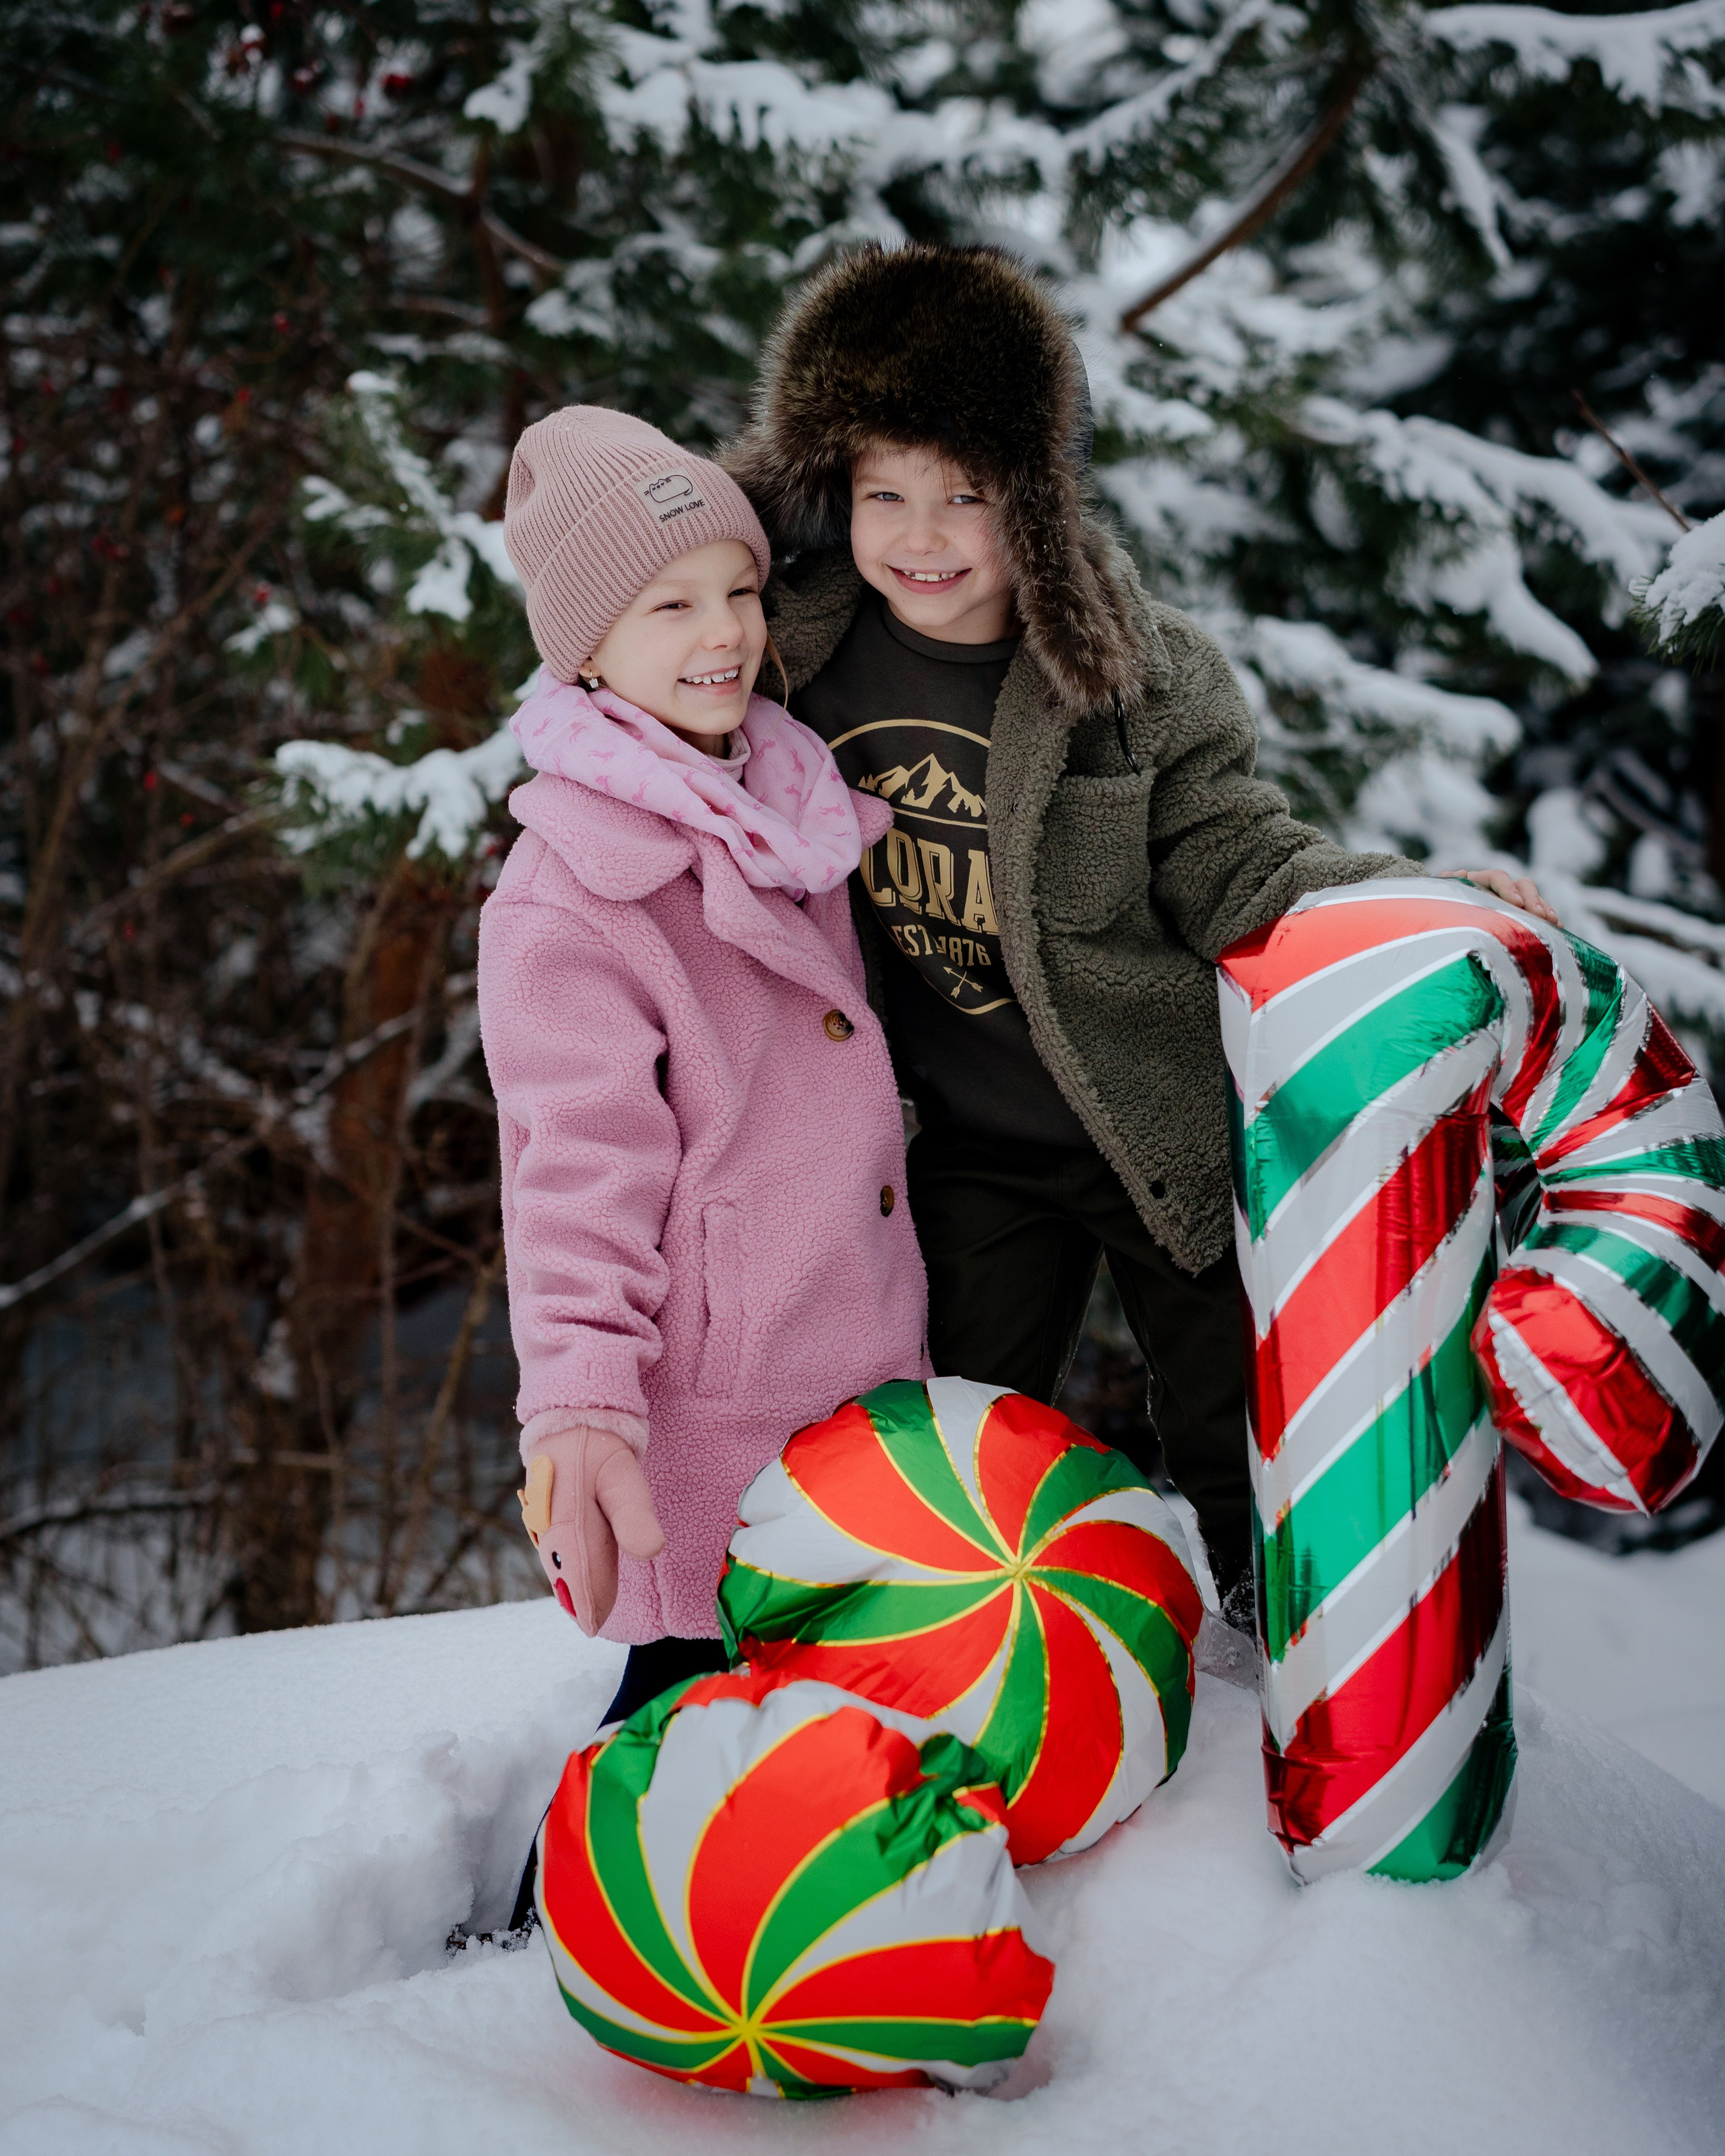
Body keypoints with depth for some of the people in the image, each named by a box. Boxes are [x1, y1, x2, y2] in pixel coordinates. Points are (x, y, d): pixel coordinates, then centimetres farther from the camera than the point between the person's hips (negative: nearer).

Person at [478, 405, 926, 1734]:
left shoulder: (792, 802, 8)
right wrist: (578, 1404, -32)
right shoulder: (563, 899, -17)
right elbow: (582, 1165, -21)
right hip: (710, 1415, -8)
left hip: (867, 1366, 8)